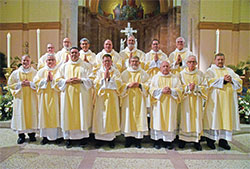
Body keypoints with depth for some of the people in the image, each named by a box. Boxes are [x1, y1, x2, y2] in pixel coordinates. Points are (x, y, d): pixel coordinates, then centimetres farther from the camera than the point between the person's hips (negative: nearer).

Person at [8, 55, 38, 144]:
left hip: (31, 97, 0)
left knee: (32, 113, 0)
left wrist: (30, 83, -13)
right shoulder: (16, 72, 7)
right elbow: (10, 83, 6)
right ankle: (21, 135, 8)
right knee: (21, 114, -1)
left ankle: (32, 133, 12)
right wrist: (20, 84, -8)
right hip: (20, 97, 1)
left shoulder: (34, 72, 5)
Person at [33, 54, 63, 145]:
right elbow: (36, 81, 3)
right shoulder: (42, 71, 12)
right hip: (44, 97, 2)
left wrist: (53, 79, -15)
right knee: (45, 114, 2)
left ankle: (58, 135, 6)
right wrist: (46, 80, -9)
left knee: (56, 115, -1)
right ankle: (46, 136, 9)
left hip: (55, 96, -2)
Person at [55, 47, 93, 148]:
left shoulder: (85, 66, 9)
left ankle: (83, 137, 6)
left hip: (81, 94, -1)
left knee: (82, 114, -2)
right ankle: (68, 138, 6)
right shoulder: (64, 66, 14)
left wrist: (80, 80, -13)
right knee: (68, 115, -1)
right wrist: (67, 81, -8)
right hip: (68, 94, 2)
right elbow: (57, 79, 9)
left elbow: (91, 79, 2)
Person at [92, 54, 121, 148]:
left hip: (112, 98, 0)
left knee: (111, 116, 0)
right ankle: (100, 138, 8)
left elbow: (118, 83, -5)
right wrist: (104, 77, -10)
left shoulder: (116, 72, 8)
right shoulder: (99, 72, 10)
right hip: (101, 97, 1)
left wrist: (109, 77, -11)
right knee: (100, 116, -1)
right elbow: (96, 84, -2)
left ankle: (111, 138, 10)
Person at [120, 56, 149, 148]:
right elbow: (121, 85, 3)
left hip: (139, 99, 0)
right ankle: (129, 138, 8)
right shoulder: (125, 73, 10)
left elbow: (147, 85, 4)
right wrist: (128, 85, -14)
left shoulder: (143, 73, 10)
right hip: (128, 99, 0)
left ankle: (138, 140, 4)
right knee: (128, 115, -3)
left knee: (139, 116, -3)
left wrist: (139, 85, -12)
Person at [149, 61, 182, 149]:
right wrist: (161, 90, -14)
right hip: (158, 103, 0)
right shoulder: (155, 77, 11)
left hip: (170, 104, 1)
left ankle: (168, 140, 9)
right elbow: (151, 89, 0)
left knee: (170, 121, 0)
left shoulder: (175, 78, 12)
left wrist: (171, 91, -15)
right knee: (158, 120, -2)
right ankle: (157, 140, 7)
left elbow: (179, 89, 3)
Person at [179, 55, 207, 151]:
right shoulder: (182, 74, 4)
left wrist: (195, 87, -14)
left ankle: (196, 140, 9)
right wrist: (188, 88, -14)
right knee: (185, 118, 1)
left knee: (197, 118, 1)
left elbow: (204, 86, 2)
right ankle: (183, 139, 9)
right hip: (185, 100, -1)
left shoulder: (200, 74, 6)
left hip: (197, 101, 1)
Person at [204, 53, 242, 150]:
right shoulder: (210, 71, 7)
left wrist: (231, 80, -11)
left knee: (226, 118, 2)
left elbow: (239, 81, 8)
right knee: (214, 118, -4)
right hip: (215, 99, -4)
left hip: (228, 100, 4)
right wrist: (223, 79, -18)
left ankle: (223, 140, 10)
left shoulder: (230, 71, 19)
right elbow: (210, 81, -10)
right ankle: (210, 139, 5)